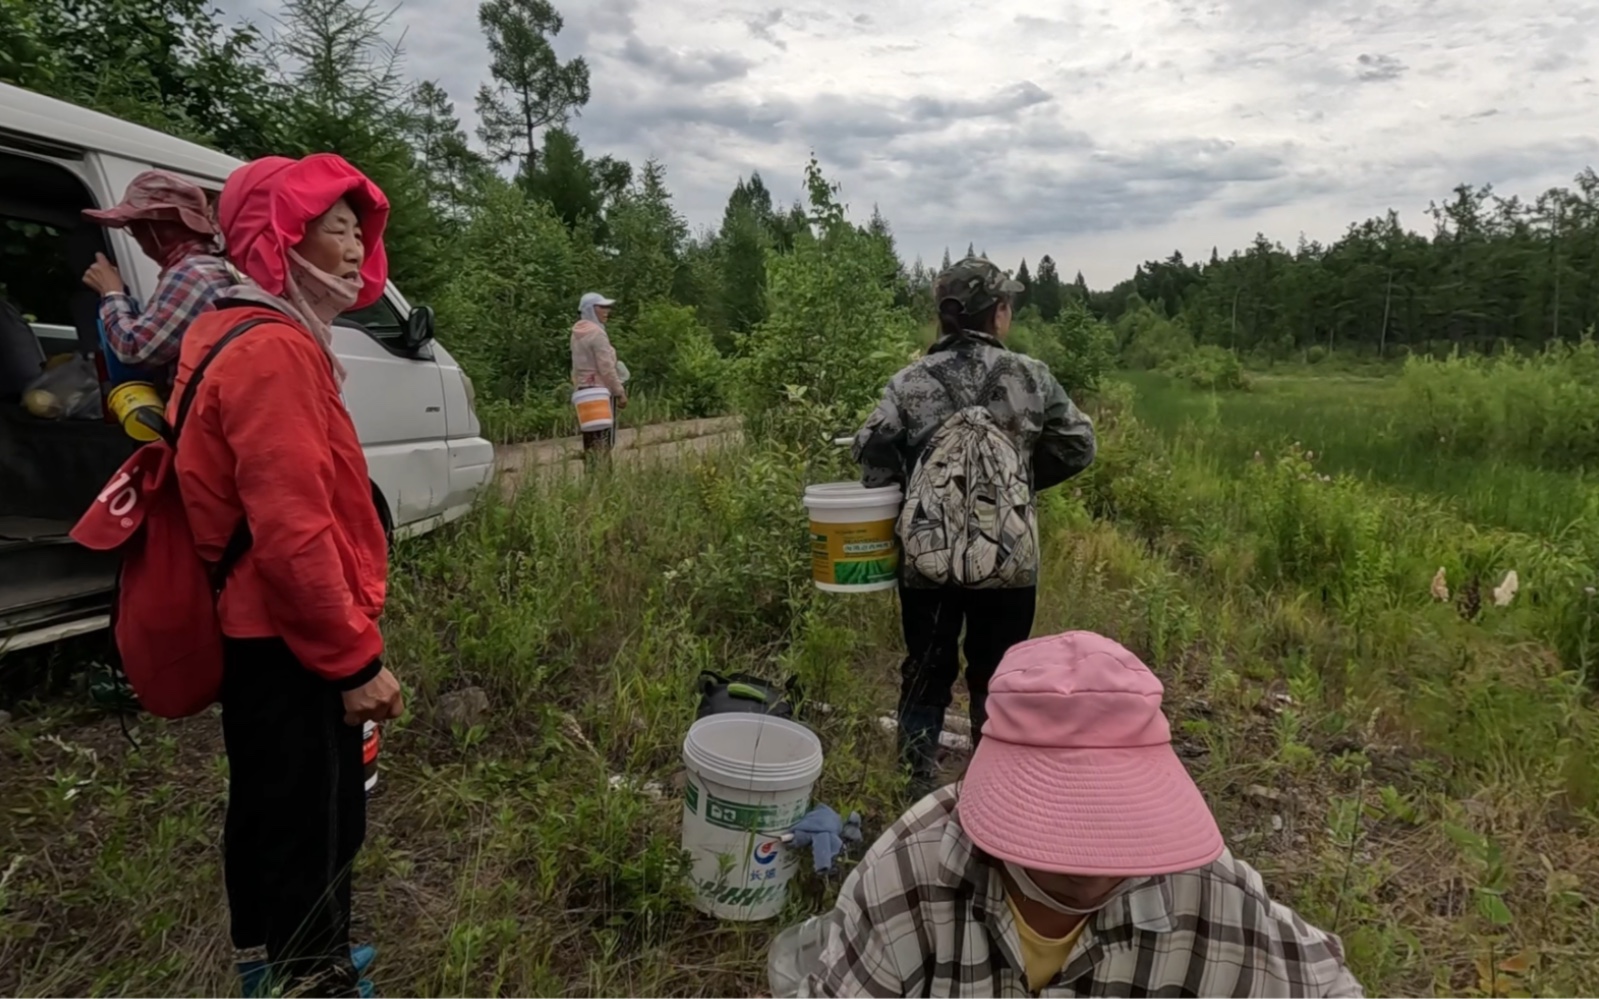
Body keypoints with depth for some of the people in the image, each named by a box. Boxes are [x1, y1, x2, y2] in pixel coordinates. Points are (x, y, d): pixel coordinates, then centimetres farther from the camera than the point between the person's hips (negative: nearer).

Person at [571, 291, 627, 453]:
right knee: (604, 440, -8)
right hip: (601, 390, -9)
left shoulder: (578, 333, 14)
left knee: (590, 439, 11)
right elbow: (606, 368, -15)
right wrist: (620, 392, -11)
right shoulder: (596, 333, -13)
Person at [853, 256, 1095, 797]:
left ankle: (919, 787, 25)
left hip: (926, 555, 1)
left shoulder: (910, 381, -4)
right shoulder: (1031, 377, -2)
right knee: (997, 676, 15)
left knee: (926, 672, 16)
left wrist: (901, 501, 5)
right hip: (1010, 558, 0)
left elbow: (871, 454, -12)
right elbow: (1077, 446, 6)